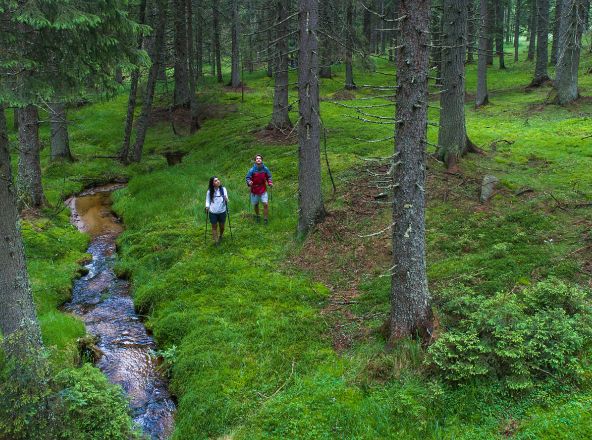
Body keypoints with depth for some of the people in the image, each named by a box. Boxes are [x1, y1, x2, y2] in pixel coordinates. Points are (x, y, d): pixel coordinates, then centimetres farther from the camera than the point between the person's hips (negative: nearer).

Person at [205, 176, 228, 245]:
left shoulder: (223, 189, -8)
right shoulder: (209, 191, -9)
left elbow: (226, 201, -2)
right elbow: (208, 200, 3)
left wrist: (226, 200, -25)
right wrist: (207, 207, -15)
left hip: (222, 212, 1)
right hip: (213, 213, -1)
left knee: (222, 226, 17)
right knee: (214, 227, 8)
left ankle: (220, 236, 46)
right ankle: (216, 241, 20)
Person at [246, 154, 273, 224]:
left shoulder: (265, 169, -7)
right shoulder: (252, 170, -13)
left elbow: (269, 177, 6)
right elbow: (248, 178, -6)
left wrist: (270, 183, -12)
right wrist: (249, 182, -27)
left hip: (263, 190, 0)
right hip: (254, 190, 0)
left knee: (265, 204, -11)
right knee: (255, 205, 13)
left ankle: (265, 218, 2)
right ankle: (257, 216, 39)